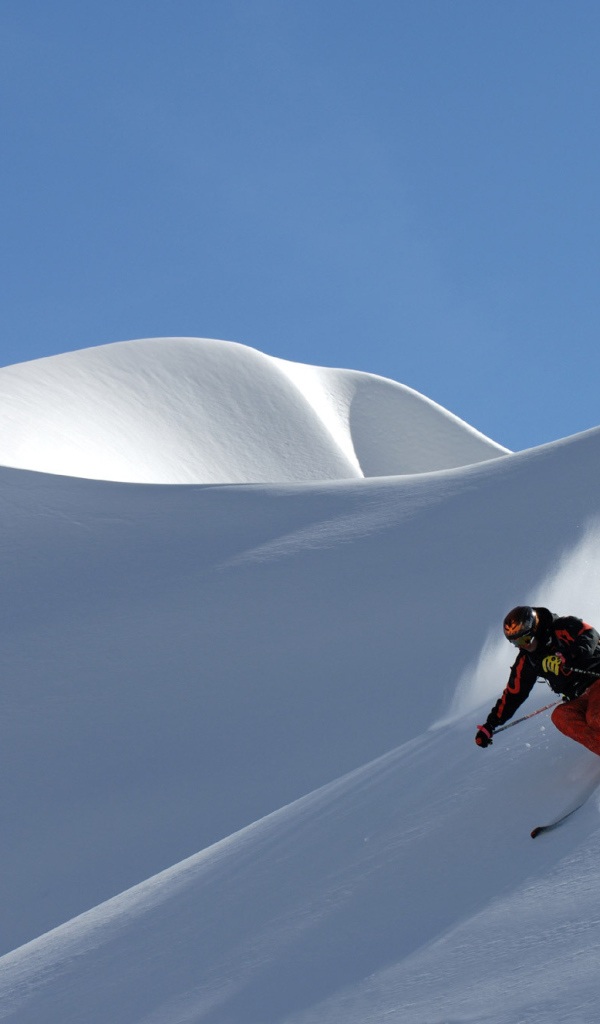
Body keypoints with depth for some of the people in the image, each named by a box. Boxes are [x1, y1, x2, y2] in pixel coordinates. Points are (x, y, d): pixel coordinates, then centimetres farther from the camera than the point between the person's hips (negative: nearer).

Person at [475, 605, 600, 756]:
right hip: (582, 698, 6)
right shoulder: (526, 660, 9)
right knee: (560, 716, -26)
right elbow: (513, 693, 15)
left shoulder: (563, 628, -8)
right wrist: (489, 726, 13)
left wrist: (566, 659, -38)